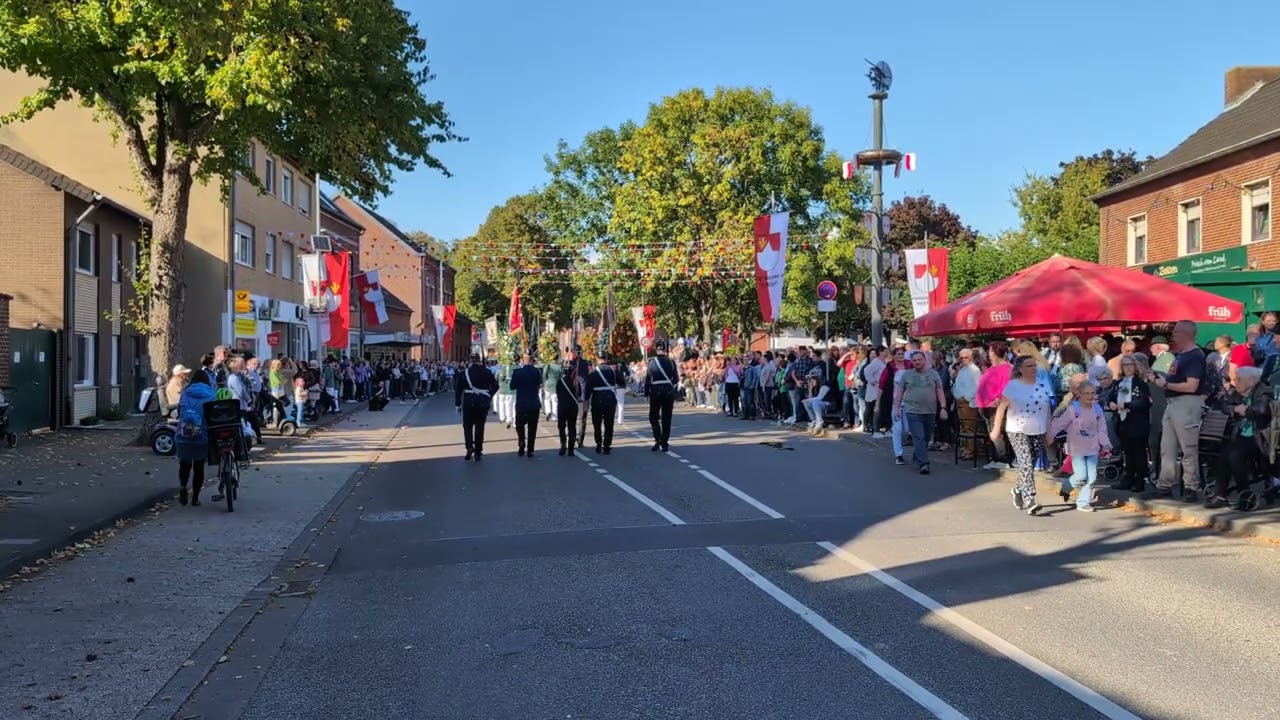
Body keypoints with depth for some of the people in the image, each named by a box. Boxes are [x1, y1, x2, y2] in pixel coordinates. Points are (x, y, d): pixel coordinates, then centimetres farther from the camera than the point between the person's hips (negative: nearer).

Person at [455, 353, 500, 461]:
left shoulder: (465, 372, -3)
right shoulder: (486, 372, -1)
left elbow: (458, 389, -2)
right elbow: (495, 385, 1)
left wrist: (457, 404, 4)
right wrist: (489, 395, 16)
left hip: (468, 402, -1)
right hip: (483, 402, 1)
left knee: (468, 425, 11)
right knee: (480, 426, 8)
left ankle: (470, 447, -10)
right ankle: (478, 452, 9)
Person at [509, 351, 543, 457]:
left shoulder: (517, 372, -12)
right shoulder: (537, 372, -6)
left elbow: (512, 386, -6)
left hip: (521, 404, -1)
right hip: (534, 404, 1)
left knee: (520, 426, 15)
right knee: (532, 428, 9)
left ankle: (522, 448, 4)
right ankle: (530, 450, 8)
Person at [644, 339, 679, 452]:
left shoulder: (652, 361, -6)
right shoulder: (671, 362, -2)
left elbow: (647, 379, -5)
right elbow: (676, 379, 2)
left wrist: (646, 393, 2)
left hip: (655, 391, -1)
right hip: (668, 391, 1)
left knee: (653, 417, 11)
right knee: (666, 418, 9)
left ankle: (658, 440, -7)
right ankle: (664, 443, 9)